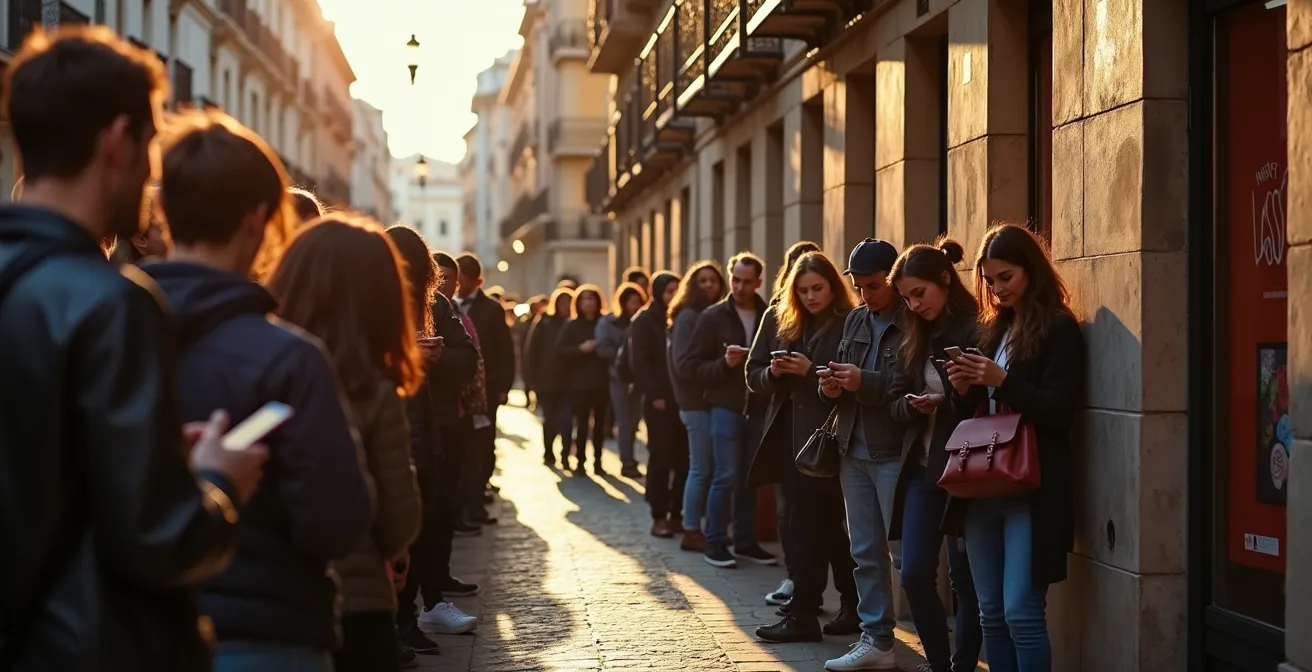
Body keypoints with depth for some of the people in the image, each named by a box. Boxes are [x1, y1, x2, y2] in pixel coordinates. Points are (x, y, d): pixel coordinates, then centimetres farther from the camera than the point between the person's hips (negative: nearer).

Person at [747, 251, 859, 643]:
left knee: (810, 525, -7)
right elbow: (754, 377, 13)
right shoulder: (783, 324, 13)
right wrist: (773, 372, -8)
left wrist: (810, 372, -20)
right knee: (828, 526, 12)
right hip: (791, 438, 7)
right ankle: (854, 607, 20)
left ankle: (803, 615, -3)